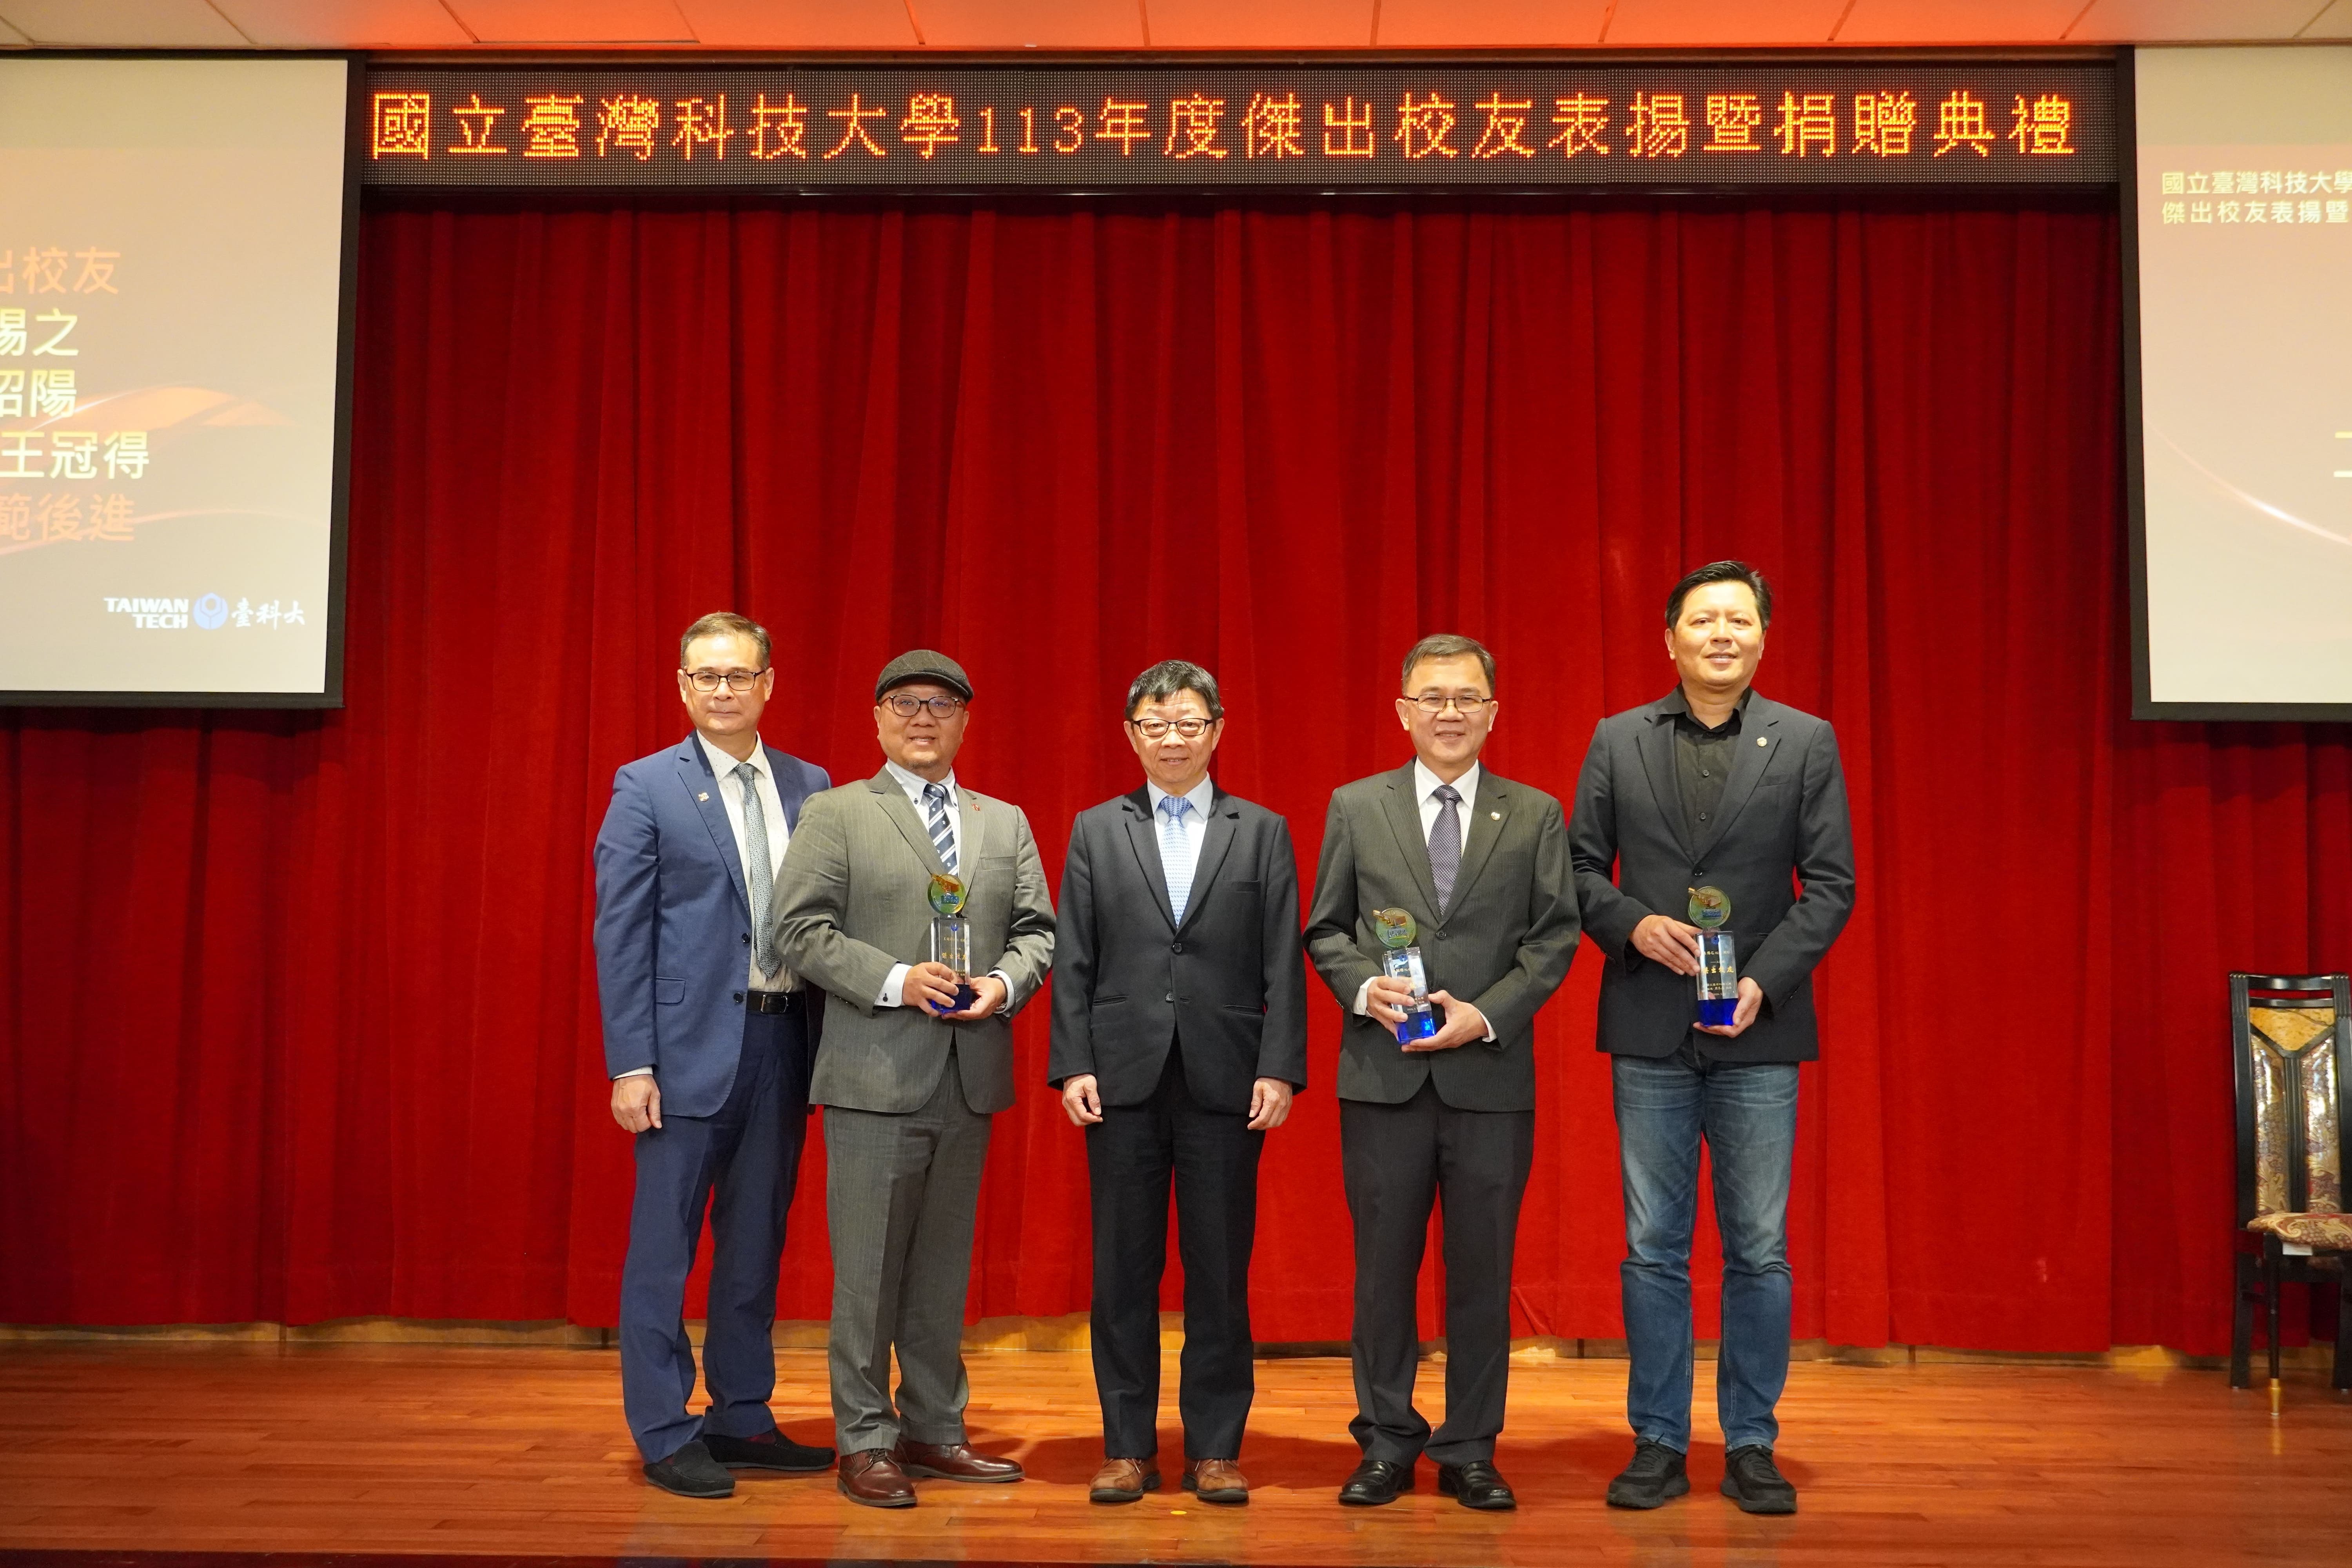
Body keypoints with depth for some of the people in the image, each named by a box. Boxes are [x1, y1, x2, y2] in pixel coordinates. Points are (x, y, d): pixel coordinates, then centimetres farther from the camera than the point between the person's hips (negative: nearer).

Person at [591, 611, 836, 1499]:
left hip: (783, 1042, 4)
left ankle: (742, 1417, 26)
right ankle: (664, 1436, 14)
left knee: (757, 1241, 14)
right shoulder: (647, 788, -2)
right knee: (664, 1246, 3)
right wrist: (629, 1064, -12)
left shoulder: (810, 788, 8)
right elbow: (620, 934, -5)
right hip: (690, 1046, -4)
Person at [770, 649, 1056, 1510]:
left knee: (945, 1265, 12)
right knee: (869, 1267, 0)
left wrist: (1005, 982, -8)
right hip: (876, 1075, -4)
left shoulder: (1006, 823, 16)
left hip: (971, 1078, 5)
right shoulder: (836, 814, 2)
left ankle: (934, 1430, 23)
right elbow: (800, 929, -7)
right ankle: (865, 1444, 11)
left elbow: (1036, 929, 13)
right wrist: (895, 980, -17)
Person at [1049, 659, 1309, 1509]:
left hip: (1225, 1084, -1)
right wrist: (1072, 1064, -3)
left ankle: (1215, 1448, 16)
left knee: (1221, 1275, 5)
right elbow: (1073, 960, 6)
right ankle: (1127, 1447, 16)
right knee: (1123, 1273, 6)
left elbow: (1283, 963, 2)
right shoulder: (1095, 831, 10)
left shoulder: (1263, 832, 8)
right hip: (1125, 1082, 1)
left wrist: (1279, 1069, -6)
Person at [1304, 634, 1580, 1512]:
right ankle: (1386, 1447, 19)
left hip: (1492, 1075, 0)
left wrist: (1486, 1014, -11)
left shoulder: (1536, 816, 7)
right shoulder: (1356, 807, 8)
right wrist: (1365, 988, -11)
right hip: (1383, 1076, 0)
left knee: (1482, 1271, 6)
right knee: (1383, 1266, 7)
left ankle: (1470, 1453, 18)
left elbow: (1554, 936, 2)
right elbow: (1325, 928, 8)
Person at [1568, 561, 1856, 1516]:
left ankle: (1751, 1446, 17)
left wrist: (1765, 980, -12)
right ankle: (1658, 1443, 17)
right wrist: (1631, 925, -12)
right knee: (1653, 1248, 7)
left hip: (1757, 1030, -1)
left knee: (1759, 1249, 5)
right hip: (1650, 1030, 1)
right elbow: (1582, 866, 7)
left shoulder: (1807, 743, 3)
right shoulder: (1618, 741, 6)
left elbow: (1830, 883, 0)